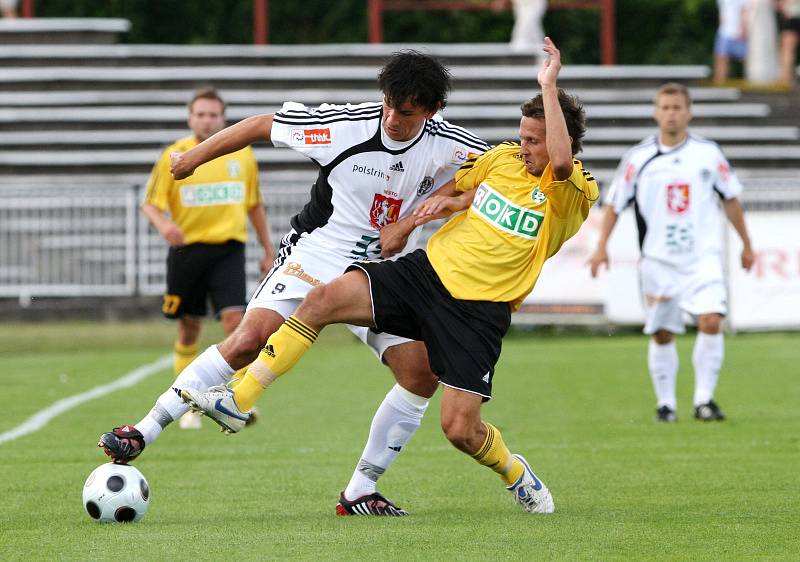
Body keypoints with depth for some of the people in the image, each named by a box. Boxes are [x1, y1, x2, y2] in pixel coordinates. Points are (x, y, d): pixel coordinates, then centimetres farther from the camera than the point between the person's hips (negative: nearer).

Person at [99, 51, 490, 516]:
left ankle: (361, 491, 3)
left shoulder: (446, 145, -11)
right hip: (314, 256, -4)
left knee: (423, 374, -9)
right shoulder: (346, 125, -18)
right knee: (251, 339, -24)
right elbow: (262, 126, -7)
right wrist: (194, 157, 1)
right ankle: (144, 432, -19)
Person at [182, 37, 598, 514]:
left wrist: (549, 85, -31)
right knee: (323, 300, -15)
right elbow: (454, 185, 28)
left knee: (460, 429, -10)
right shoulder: (503, 158, 7)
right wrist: (449, 200, 4)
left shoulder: (572, 195, -11)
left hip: (480, 310, -5)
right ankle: (240, 399, -11)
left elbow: (562, 162, -36)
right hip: (426, 272, 5)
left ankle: (515, 472, 27)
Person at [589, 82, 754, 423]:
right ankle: (666, 403, 19)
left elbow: (730, 198, 13)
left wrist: (746, 244, 18)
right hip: (658, 261, 0)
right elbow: (614, 203, 6)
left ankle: (704, 400, -10)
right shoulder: (639, 158, -1)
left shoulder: (708, 153, 2)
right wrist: (601, 247, -2)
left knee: (711, 322, -18)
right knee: (662, 334, 5)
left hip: (703, 257, 0)